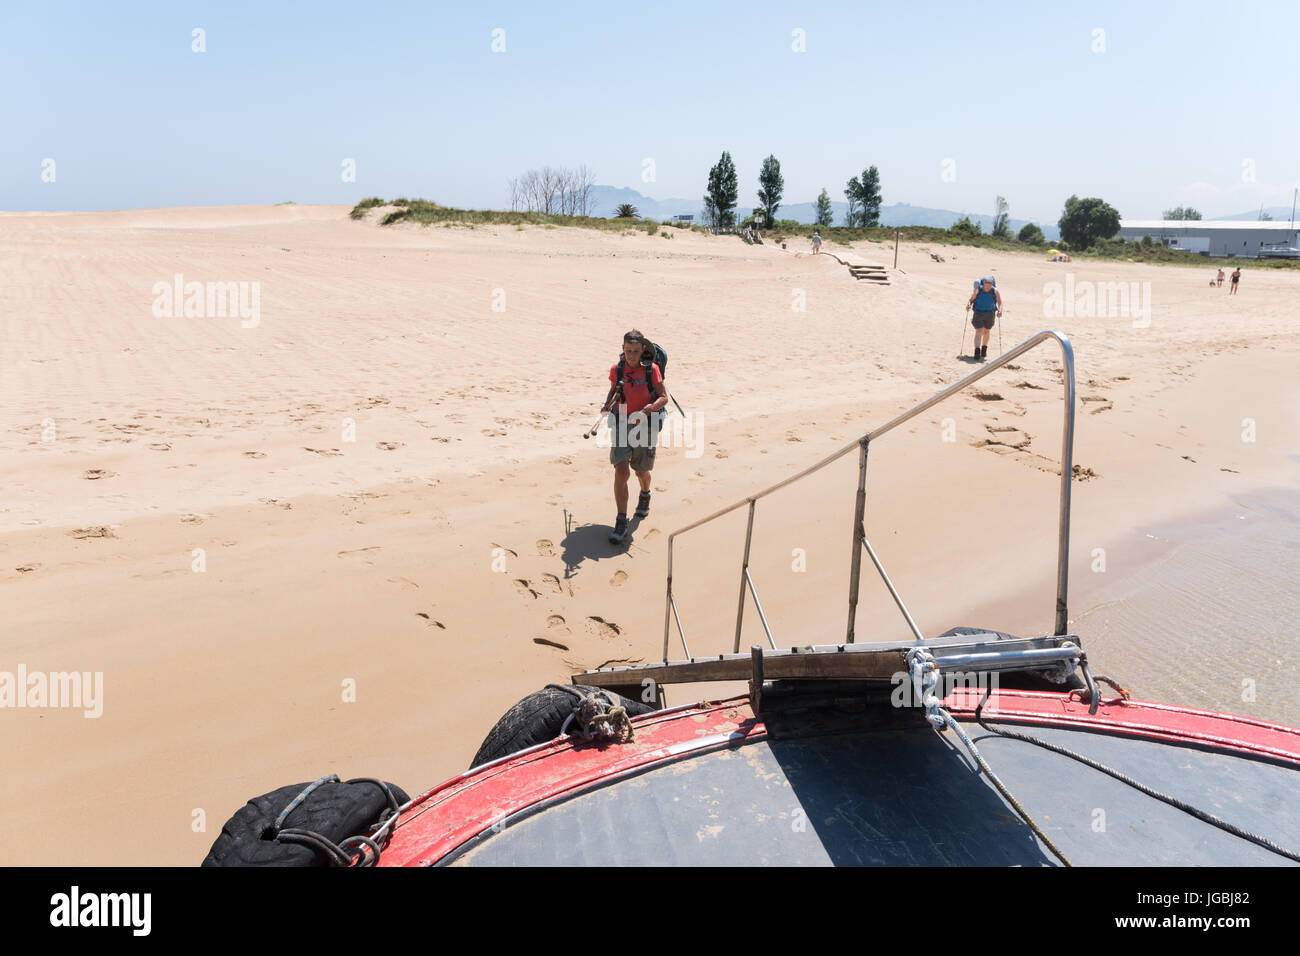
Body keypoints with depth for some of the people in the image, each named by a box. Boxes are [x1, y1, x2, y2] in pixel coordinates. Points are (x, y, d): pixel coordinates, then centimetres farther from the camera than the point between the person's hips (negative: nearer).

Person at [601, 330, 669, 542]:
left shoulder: (651, 369, -8)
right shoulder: (617, 369, -1)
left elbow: (664, 397, -4)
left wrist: (653, 406, -24)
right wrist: (608, 404, -2)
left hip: (645, 425, -1)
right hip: (622, 424, 1)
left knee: (641, 472, 14)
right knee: (621, 471, -13)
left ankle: (645, 496, 51)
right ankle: (621, 522, -7)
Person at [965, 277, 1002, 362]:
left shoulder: (995, 292, -9)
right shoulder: (977, 291, -11)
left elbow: (999, 302, -12)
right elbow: (971, 300, -4)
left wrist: (1000, 311, -30)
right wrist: (969, 305, -26)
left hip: (990, 315, 2)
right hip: (978, 314, -2)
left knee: (986, 332, 20)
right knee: (979, 332, -15)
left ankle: (984, 349, 41)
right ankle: (977, 353, -23)